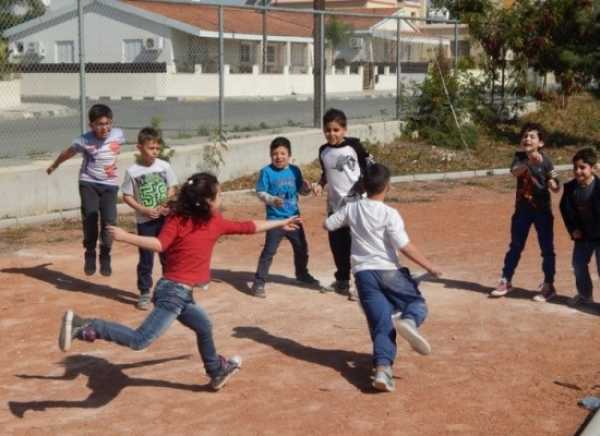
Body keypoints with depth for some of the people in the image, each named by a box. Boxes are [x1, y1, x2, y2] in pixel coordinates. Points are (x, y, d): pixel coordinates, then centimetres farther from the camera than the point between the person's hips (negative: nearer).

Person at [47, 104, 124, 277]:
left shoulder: (118, 134, -9)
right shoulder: (84, 140, -15)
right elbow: (68, 152, 5)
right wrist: (54, 166, 22)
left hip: (110, 185, 1)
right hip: (88, 183, -1)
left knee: (109, 221, -7)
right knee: (89, 219, -7)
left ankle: (105, 257, 8)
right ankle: (90, 255, 10)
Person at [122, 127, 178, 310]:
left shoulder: (164, 166, -3)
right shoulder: (132, 171, -10)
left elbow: (171, 188, 6)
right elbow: (127, 196, -5)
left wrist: (167, 205, -12)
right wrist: (144, 210, -17)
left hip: (165, 219, 2)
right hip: (145, 221, -2)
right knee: (146, 258, 4)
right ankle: (144, 293, 15)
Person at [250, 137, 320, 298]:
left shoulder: (295, 171, 3)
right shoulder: (267, 172, -10)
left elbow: (300, 190, 11)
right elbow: (260, 192, -12)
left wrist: (306, 187, -11)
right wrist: (272, 200, -28)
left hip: (294, 217, 5)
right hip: (275, 219, -5)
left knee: (301, 248, 19)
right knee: (269, 251, -9)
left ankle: (302, 274, 42)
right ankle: (259, 283, -3)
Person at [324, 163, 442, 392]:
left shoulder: (351, 208, 4)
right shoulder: (389, 214, -9)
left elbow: (328, 225, 16)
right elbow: (405, 246, -14)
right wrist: (429, 266, -6)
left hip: (363, 273, 3)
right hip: (389, 271, -3)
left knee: (381, 325, 2)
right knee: (418, 304, 17)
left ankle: (382, 368, -21)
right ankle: (408, 321, -20)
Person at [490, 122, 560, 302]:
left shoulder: (545, 161, -12)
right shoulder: (520, 157, -3)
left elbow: (556, 188, -12)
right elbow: (514, 172, -25)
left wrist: (552, 183, -35)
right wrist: (529, 162, -42)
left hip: (542, 210, -3)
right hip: (522, 209, 3)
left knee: (547, 248, 3)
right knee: (515, 246, 12)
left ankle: (548, 286, 12)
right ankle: (506, 281, 23)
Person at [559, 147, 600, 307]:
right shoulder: (570, 187, -6)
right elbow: (564, 208, 9)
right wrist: (572, 228, 2)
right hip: (582, 235, 6)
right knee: (579, 264, 14)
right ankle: (585, 295, 35)